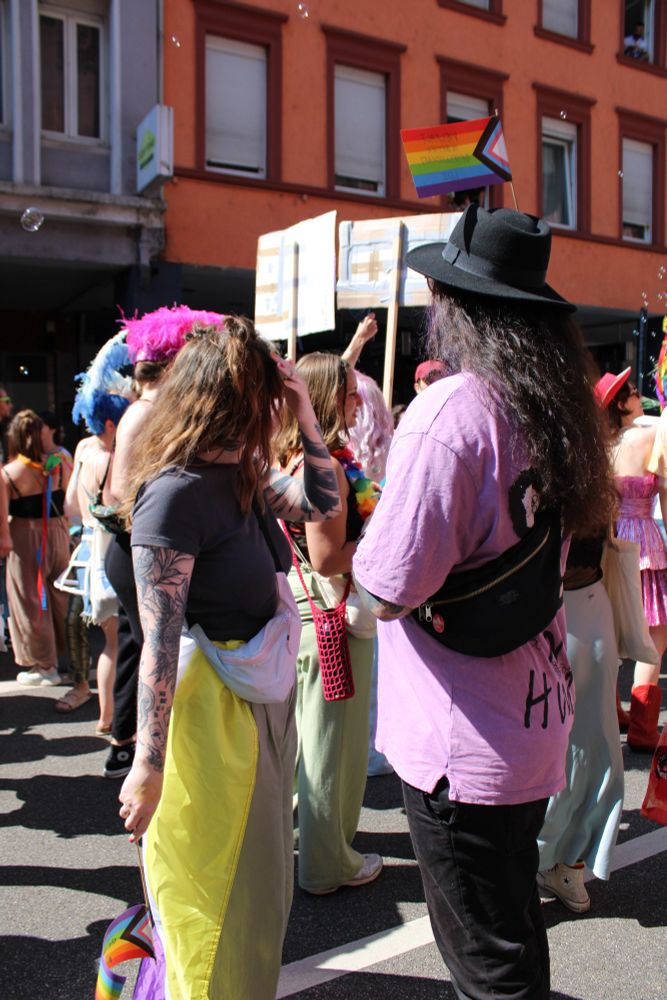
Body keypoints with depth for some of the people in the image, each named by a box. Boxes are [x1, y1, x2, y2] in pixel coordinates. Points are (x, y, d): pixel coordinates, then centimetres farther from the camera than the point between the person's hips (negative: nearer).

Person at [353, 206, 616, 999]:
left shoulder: (450, 409, -21)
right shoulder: (557, 408, 4)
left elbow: (387, 592, -23)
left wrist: (367, 546, -1)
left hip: (463, 742, -8)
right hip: (536, 719, 8)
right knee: (516, 927, 26)